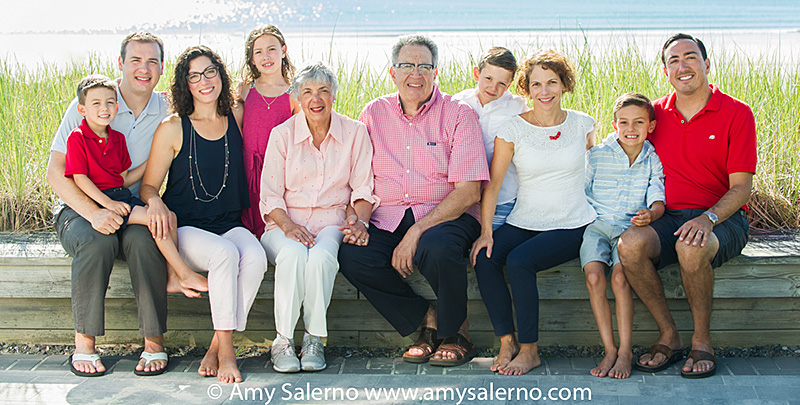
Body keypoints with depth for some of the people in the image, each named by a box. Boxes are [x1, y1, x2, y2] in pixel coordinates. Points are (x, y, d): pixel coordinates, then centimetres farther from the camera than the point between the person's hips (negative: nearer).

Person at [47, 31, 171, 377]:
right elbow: (56, 173, -10)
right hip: (80, 209, -1)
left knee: (143, 239, -33)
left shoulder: (169, 112, 3)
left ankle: (154, 343, -23)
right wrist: (94, 212, -25)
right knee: (96, 241, -35)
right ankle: (84, 345, -22)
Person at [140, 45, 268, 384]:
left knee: (255, 256, -31)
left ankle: (216, 348, -20)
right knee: (225, 254, -35)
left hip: (230, 225, 3)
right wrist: (155, 201, -19)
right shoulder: (173, 128, -1)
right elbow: (148, 185, 2)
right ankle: (226, 350, -24)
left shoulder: (237, 119, 7)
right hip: (185, 229, -3)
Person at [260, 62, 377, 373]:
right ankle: (283, 341, -23)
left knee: (321, 256, -35)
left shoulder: (355, 133, 6)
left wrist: (360, 220, -14)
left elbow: (362, 188, 7)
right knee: (293, 254, -35)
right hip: (286, 223, 0)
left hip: (332, 222, 0)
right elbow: (270, 195, 1)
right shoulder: (282, 135, 4)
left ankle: (314, 340, -21)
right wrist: (288, 226, -17)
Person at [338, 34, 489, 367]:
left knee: (436, 248, -37)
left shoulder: (458, 115, -3)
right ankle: (429, 320, -6)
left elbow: (469, 191, -11)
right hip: (388, 220, 4)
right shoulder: (374, 114, 10)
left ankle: (457, 332, -7)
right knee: (352, 256, -25)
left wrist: (417, 232, -20)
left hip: (447, 215, -3)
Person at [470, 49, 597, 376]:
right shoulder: (512, 129, 0)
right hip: (524, 222, 2)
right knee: (484, 258, -26)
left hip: (572, 226, -2)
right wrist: (486, 231, -14)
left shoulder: (583, 125, 4)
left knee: (519, 260, -28)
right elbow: (492, 184, -4)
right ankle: (507, 342, -12)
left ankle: (530, 350, -14)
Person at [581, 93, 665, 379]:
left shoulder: (653, 161, 5)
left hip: (630, 229, 0)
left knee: (620, 277, -28)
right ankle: (609, 350, -15)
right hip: (597, 226, 1)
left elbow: (657, 201, -3)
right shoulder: (596, 156, 3)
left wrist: (649, 214, -26)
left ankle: (625, 351, -16)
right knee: (594, 276, -27)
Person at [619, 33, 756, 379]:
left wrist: (708, 219, -24)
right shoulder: (655, 113, 10)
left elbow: (741, 187, -6)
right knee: (630, 244, -30)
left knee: (691, 247, -38)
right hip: (669, 218, 4)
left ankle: (702, 341, -14)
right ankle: (668, 336, -12)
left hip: (722, 218, -3)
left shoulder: (736, 114, -2)